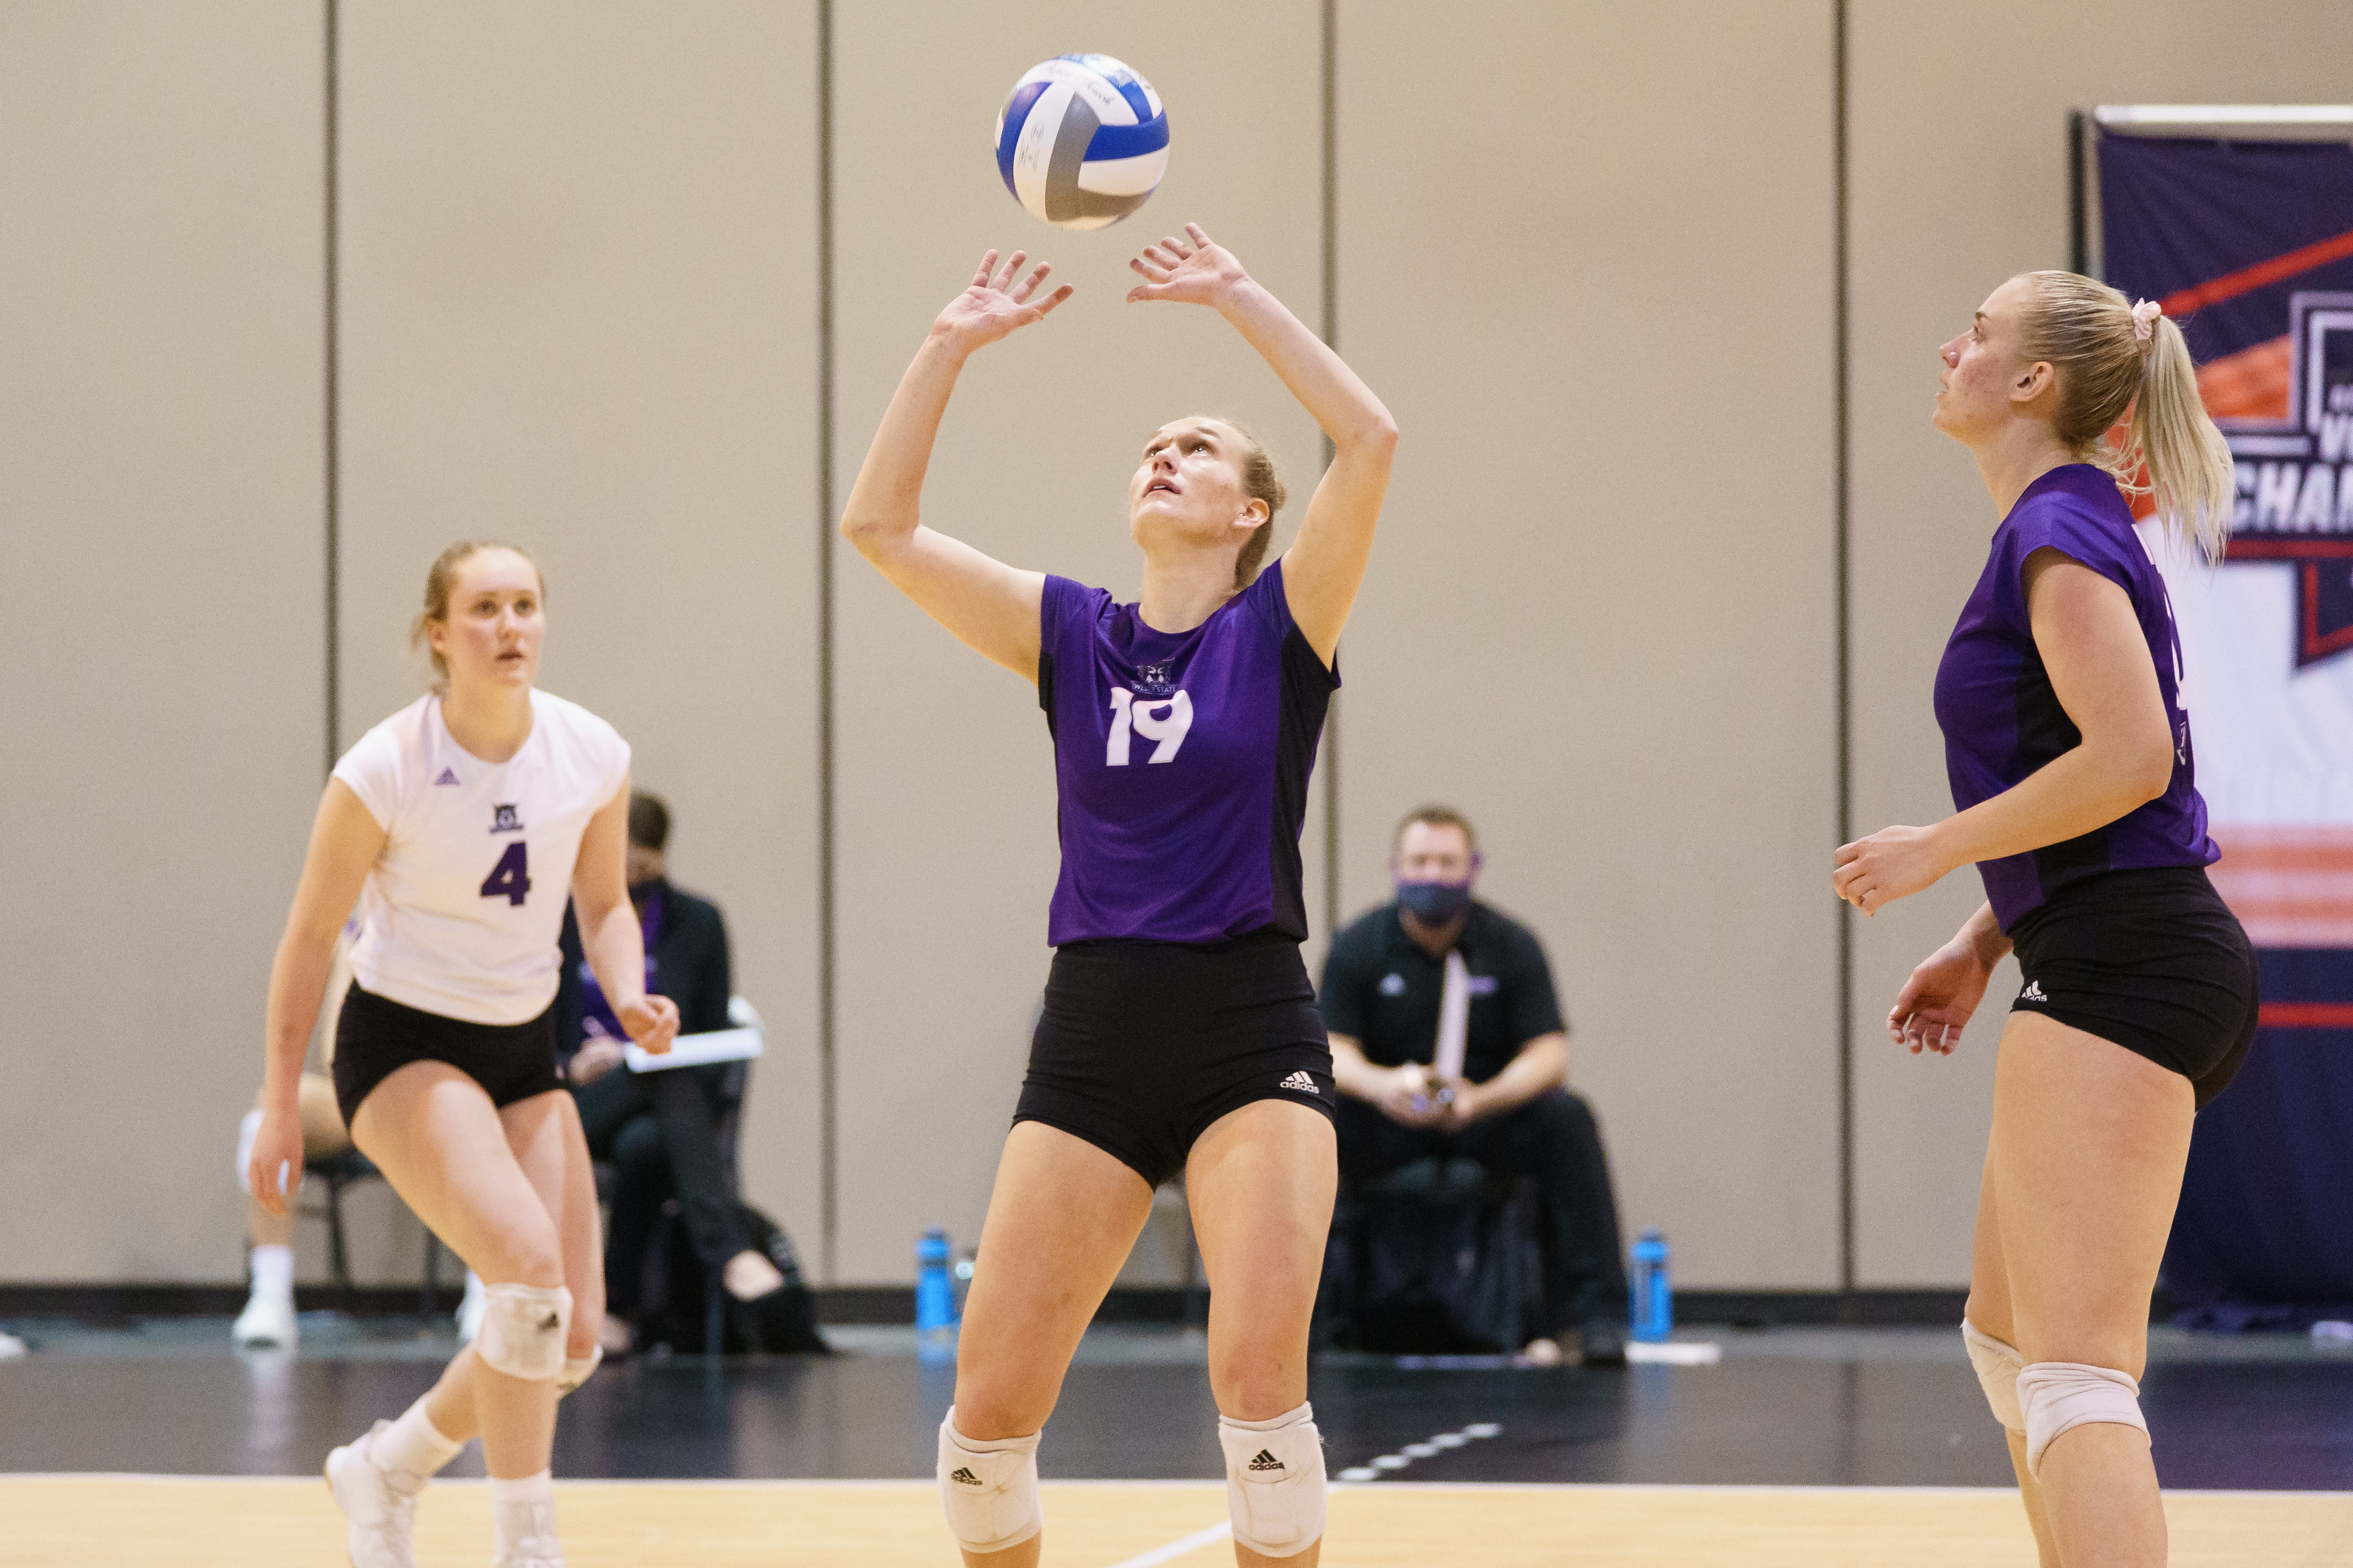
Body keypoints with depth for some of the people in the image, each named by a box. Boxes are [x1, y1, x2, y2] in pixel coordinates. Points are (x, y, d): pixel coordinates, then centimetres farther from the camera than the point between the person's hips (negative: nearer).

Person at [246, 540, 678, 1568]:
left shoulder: (593, 755, -6)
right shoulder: (384, 770, -18)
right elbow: (310, 934, -8)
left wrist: (630, 997, -11)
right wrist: (279, 1103, -6)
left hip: (524, 1048, 6)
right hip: (405, 1046, -6)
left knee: (572, 1341, 0)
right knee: (529, 1266, -27)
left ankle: (383, 1471, 26)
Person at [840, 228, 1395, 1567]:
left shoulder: (1282, 627, 1)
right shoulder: (1071, 633, 10)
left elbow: (1372, 440, -13)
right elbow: (878, 522, 4)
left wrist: (1236, 296, -8)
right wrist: (953, 346, -1)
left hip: (1252, 1033, -3)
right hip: (1091, 1040, 3)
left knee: (1259, 1373, -20)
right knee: (990, 1406, -3)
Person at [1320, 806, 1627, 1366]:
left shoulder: (1511, 945, -3)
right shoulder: (1357, 946, -2)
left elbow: (1547, 1055, -9)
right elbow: (1332, 1049, -9)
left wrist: (1481, 1100, -30)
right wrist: (1382, 1085, -33)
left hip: (1491, 1111, 0)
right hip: (1386, 1128, 0)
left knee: (1567, 1118, -29)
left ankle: (1596, 1313, -29)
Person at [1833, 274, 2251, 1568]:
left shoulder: (2060, 530, -12)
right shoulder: (2059, 529, 19)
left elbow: (2130, 760, -23)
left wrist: (1935, 851, -14)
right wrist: (1981, 943, 20)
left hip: (2122, 971, -11)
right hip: (2122, 965, 11)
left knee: (2071, 1369, -17)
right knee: (2009, 1337, 20)